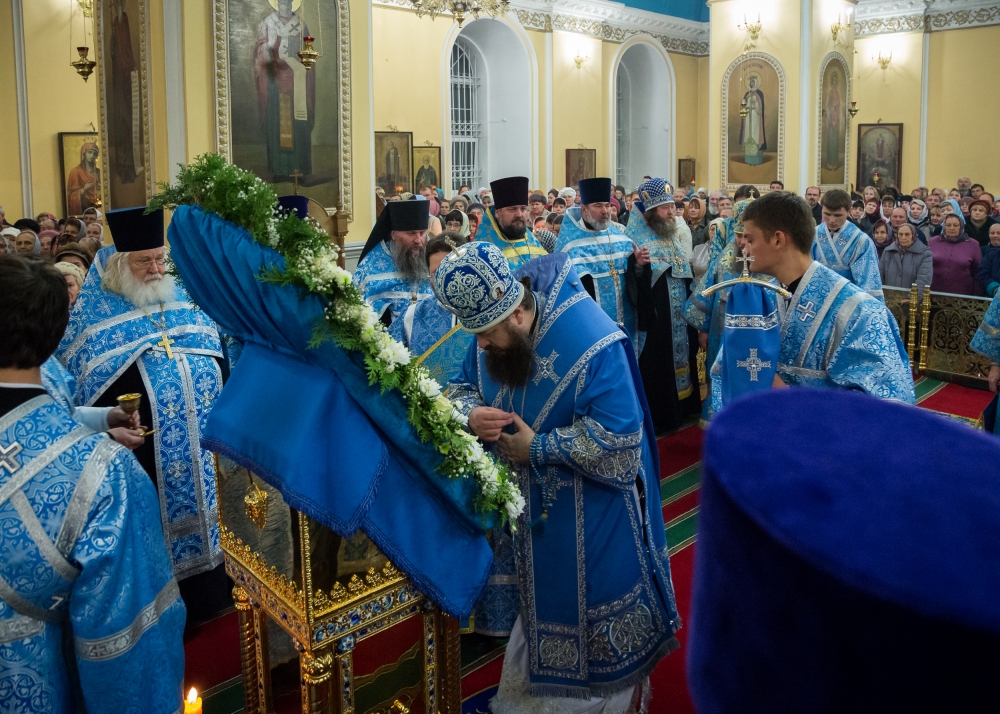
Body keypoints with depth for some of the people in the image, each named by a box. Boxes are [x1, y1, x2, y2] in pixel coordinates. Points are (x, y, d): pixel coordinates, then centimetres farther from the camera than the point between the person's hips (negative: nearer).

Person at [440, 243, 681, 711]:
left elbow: (616, 437, -31)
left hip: (592, 511, -6)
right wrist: (470, 414, -19)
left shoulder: (590, 342, -30)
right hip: (532, 501, 6)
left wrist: (537, 447, -26)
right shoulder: (493, 330, -8)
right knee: (542, 599, 22)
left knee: (594, 600, 9)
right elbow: (462, 385, 5)